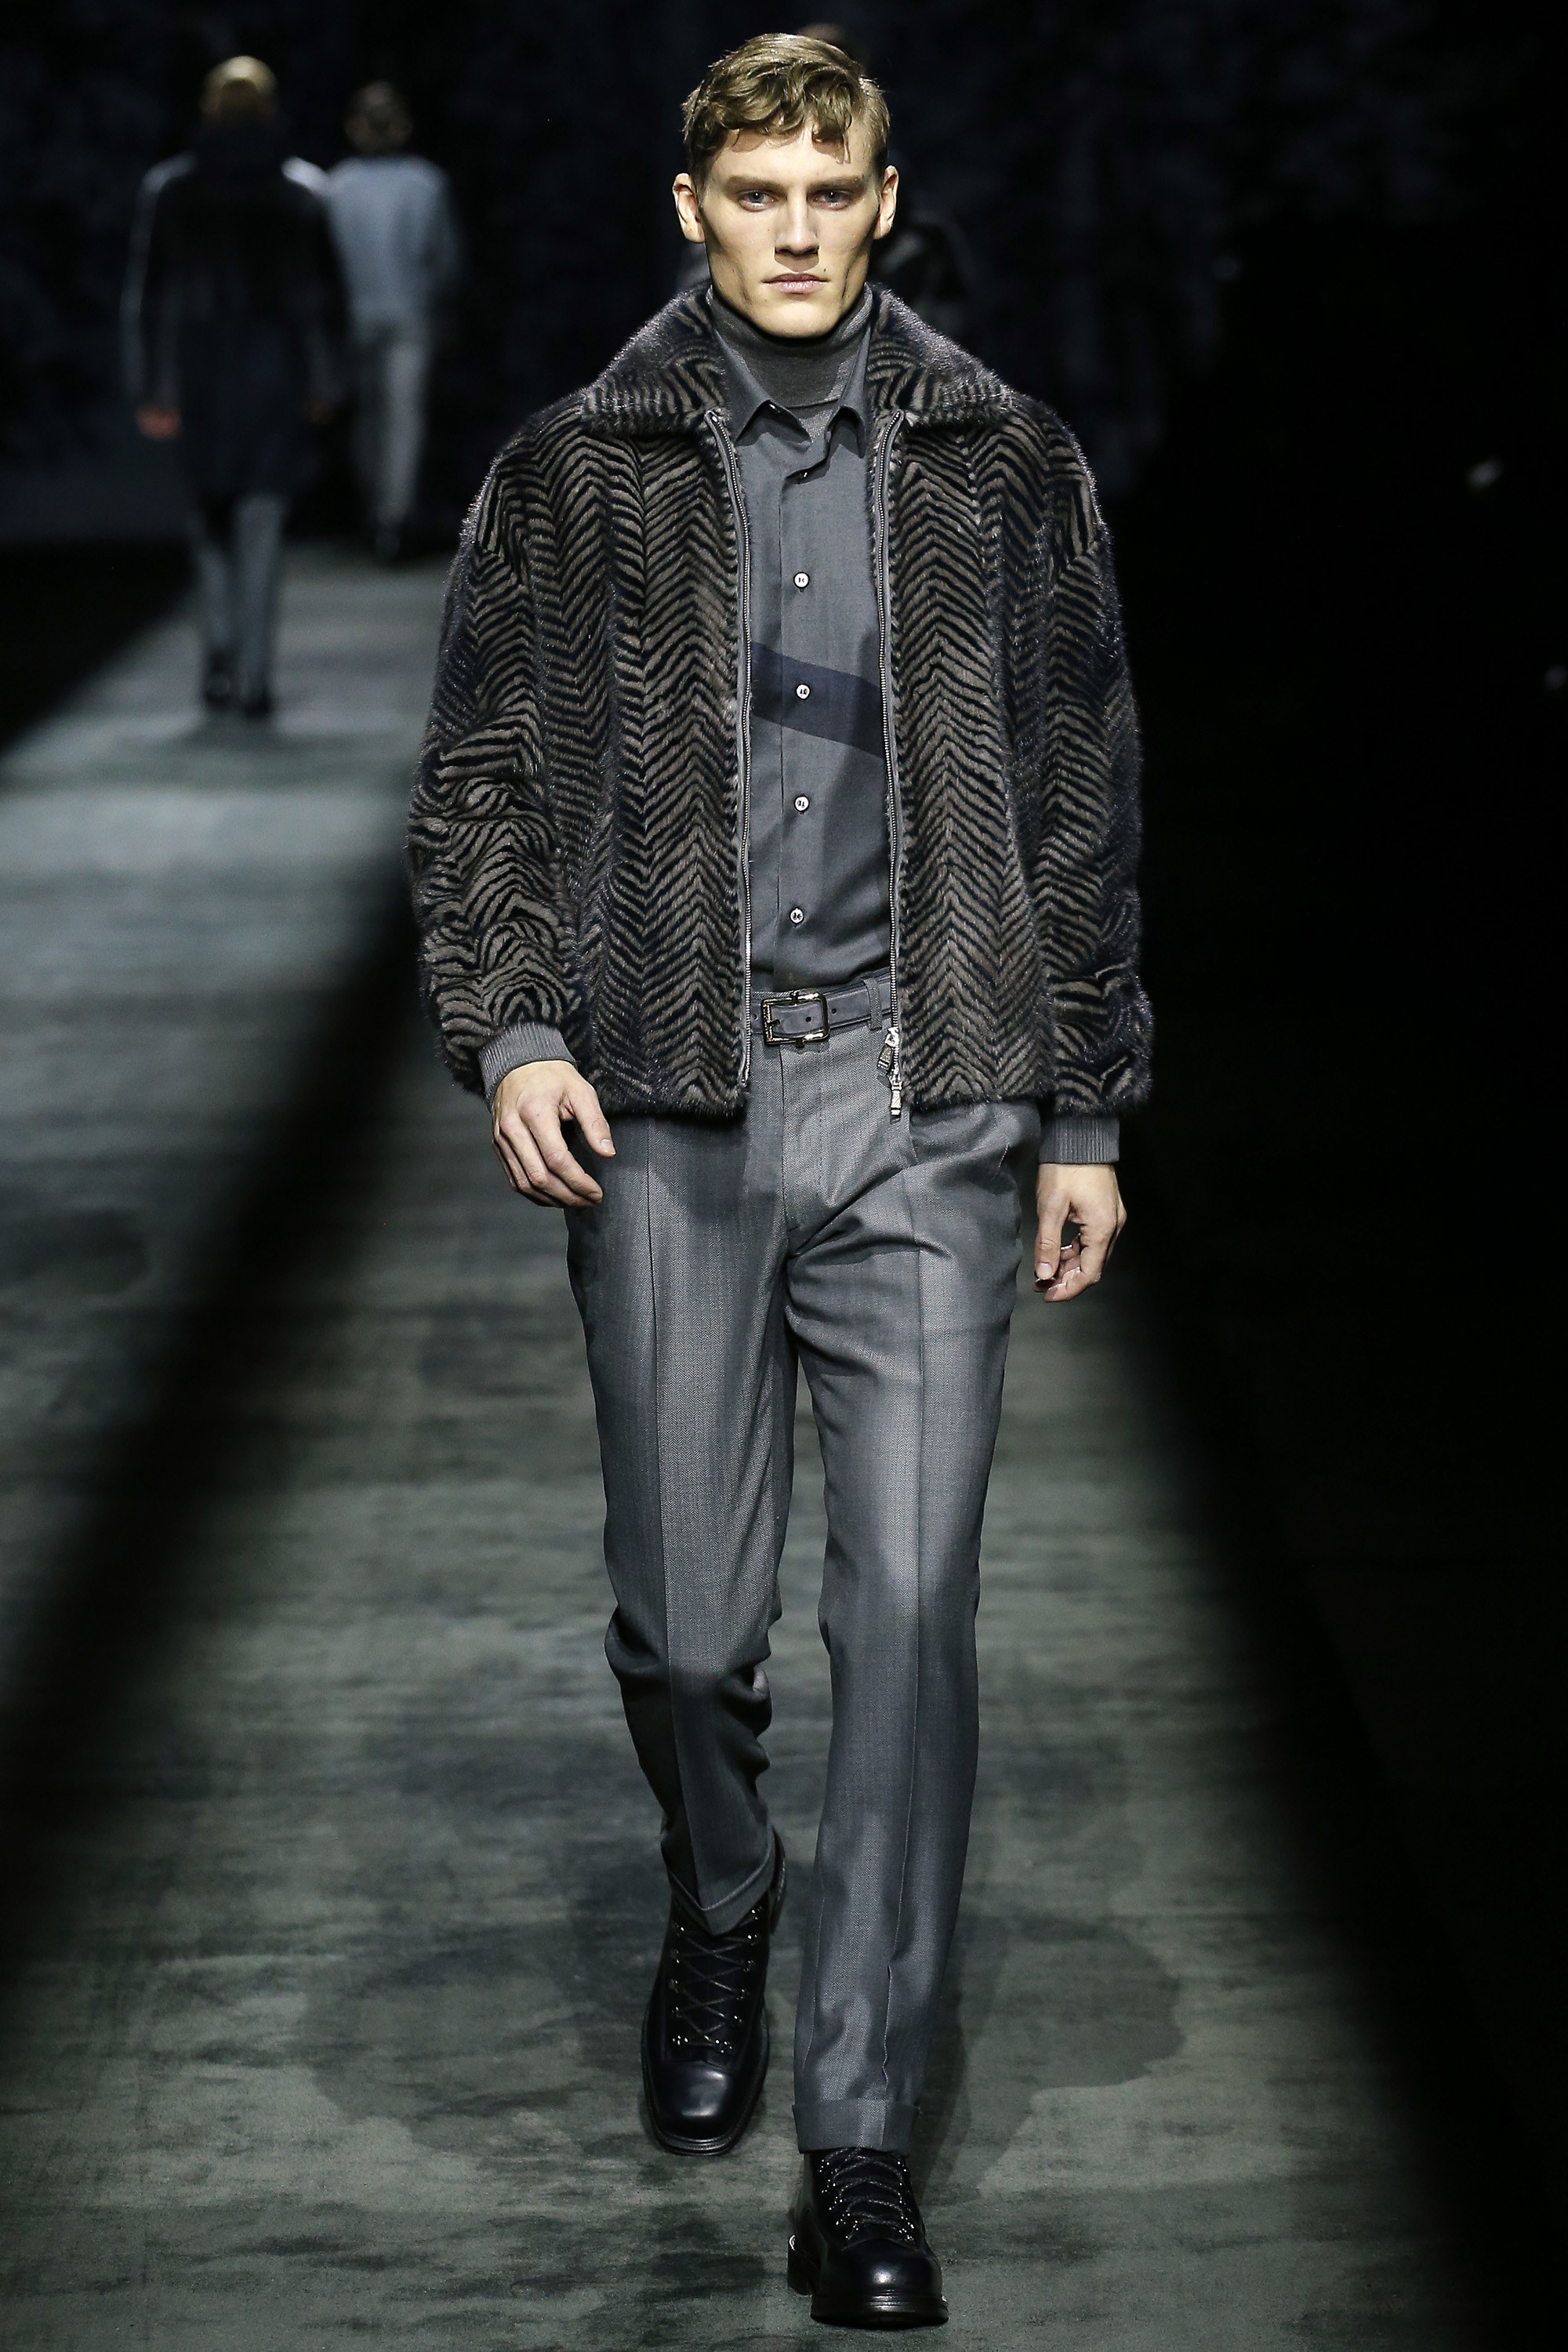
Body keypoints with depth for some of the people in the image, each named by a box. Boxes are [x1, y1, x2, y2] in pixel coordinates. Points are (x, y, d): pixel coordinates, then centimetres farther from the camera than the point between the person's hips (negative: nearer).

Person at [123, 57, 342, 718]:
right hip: (276, 369, 0)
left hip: (198, 369, 0)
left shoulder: (169, 189, -1)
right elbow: (326, 295, 0)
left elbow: (146, 296, -4)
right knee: (261, 525, 4)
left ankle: (220, 652, 9)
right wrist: (323, 384, 8)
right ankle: (254, 680, -1)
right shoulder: (303, 188, -1)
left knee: (211, 514, 19)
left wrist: (149, 392, -1)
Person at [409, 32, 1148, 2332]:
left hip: (925, 1118, 0)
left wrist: (1085, 1111, 8)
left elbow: (1083, 803, 10)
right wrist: (508, 1031, -6)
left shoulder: (1004, 466, 7)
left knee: (911, 1613, -5)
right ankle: (722, 1906, 39)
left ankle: (860, 2143, 3)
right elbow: (478, 780, 9)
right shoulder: (575, 474, 5)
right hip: (670, 1116, 0)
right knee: (688, 1619, 6)